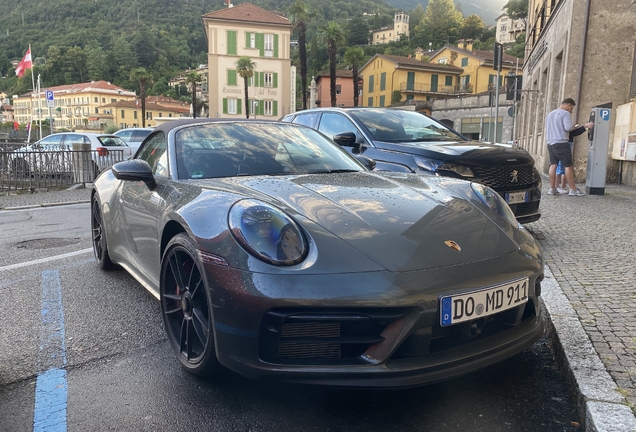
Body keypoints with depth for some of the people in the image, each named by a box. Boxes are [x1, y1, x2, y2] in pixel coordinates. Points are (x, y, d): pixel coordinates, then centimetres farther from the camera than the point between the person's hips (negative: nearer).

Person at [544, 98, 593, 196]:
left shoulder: (550, 114, 20)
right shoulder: (565, 113, -5)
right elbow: (568, 127, -17)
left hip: (550, 143, 7)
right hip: (561, 143, -7)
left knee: (553, 165, 6)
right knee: (568, 166, -3)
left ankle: (552, 188, 2)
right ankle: (573, 189, 0)